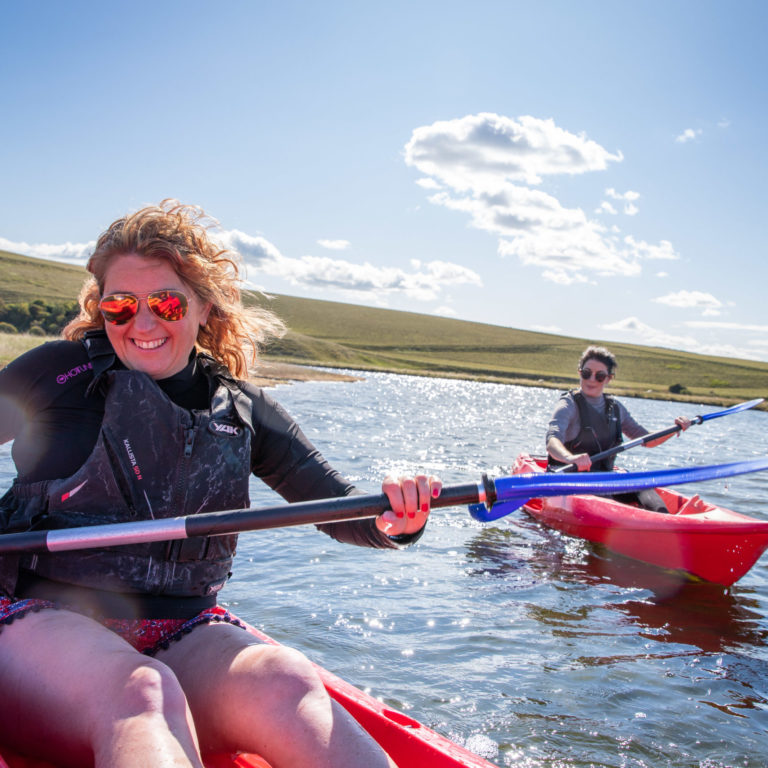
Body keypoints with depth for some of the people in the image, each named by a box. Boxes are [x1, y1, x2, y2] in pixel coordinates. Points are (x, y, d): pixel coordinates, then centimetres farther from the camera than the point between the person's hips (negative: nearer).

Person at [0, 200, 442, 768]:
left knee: (288, 686, -30)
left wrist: (393, 520, -16)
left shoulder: (239, 410, 8)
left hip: (181, 636, 2)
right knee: (143, 693, -38)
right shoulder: (59, 374, 2)